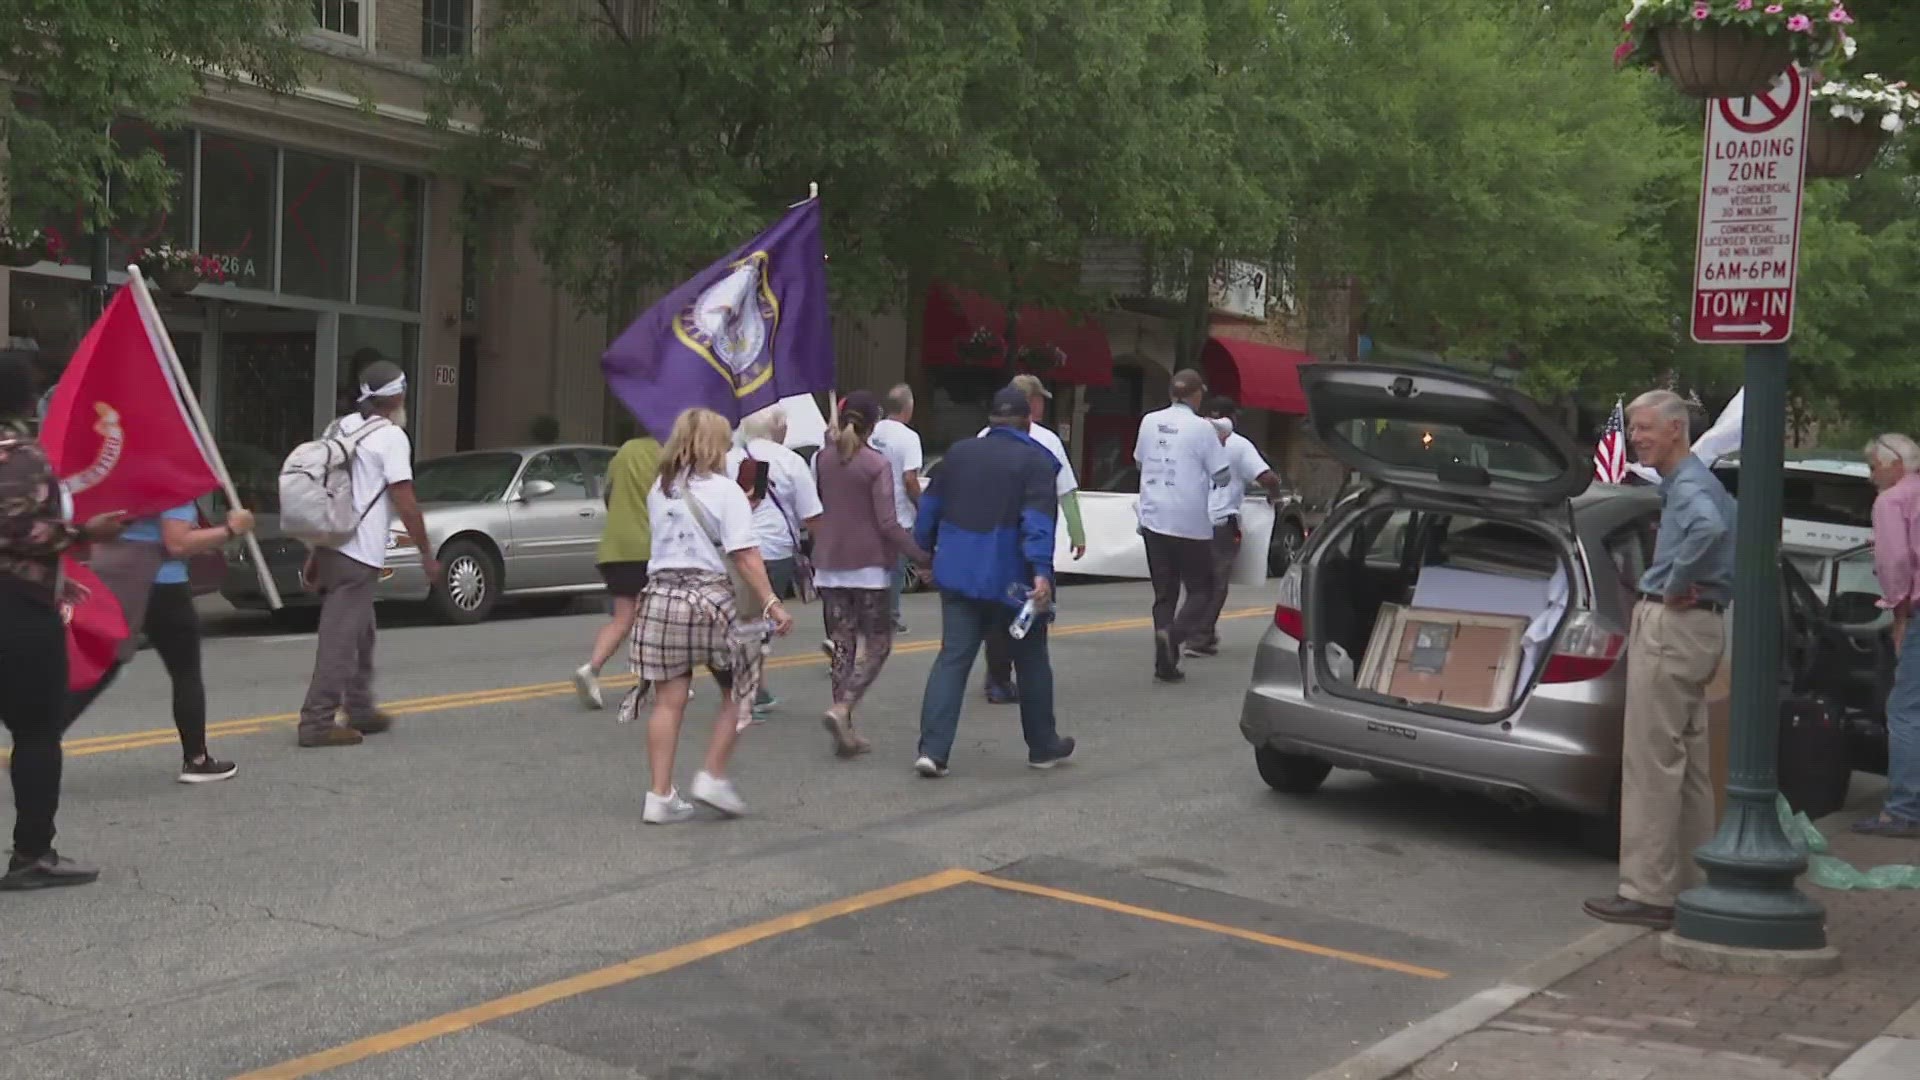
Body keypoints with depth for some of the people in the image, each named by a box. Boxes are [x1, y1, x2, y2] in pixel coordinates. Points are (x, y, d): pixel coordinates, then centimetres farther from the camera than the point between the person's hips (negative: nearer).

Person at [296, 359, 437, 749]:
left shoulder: (339, 428, 15)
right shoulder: (390, 437, -9)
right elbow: (405, 502, -12)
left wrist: (316, 553, 23)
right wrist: (427, 554, -4)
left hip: (331, 546, 9)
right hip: (360, 552, -9)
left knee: (360, 633, 20)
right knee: (340, 637, -7)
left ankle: (360, 710, 29)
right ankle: (317, 722, -8)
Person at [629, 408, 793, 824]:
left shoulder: (659, 490, 10)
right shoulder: (725, 491, -6)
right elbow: (744, 556, -13)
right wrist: (771, 603, -14)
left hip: (661, 597, 5)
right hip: (711, 597, -4)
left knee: (668, 701, 7)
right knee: (737, 692, 14)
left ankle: (660, 795, 7)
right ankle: (714, 778, 7)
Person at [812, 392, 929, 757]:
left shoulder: (822, 459, 4)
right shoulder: (876, 465, -11)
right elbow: (888, 523, -15)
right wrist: (922, 556, -10)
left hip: (828, 564, 5)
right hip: (867, 564, -5)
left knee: (842, 644, 9)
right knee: (877, 643, 4)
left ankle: (845, 732, 9)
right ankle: (842, 709, -15)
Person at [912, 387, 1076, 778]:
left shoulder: (959, 452, 10)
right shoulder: (1036, 460, -6)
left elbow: (930, 506, 13)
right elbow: (1038, 519, -18)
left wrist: (925, 552, 24)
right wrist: (1041, 570, -25)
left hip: (959, 573, 4)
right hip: (1012, 579, -4)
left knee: (953, 658, 2)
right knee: (1031, 660, 12)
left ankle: (932, 749, -10)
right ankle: (1043, 747, 24)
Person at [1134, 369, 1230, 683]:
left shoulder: (1149, 421, 4)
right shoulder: (1201, 428, -11)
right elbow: (1222, 476, -7)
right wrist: (1219, 446, 9)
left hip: (1154, 519, 5)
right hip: (1191, 524, -5)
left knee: (1164, 593, 11)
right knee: (1201, 590, 8)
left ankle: (1166, 662, 6)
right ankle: (1173, 633, -18)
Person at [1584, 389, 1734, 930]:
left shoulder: (1688, 486, -14)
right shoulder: (1693, 482, 17)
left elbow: (1709, 527, -38)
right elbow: (1734, 528, 33)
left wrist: (1676, 586, -24)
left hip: (1671, 626, -11)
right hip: (1700, 625, 11)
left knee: (1651, 763, -8)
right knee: (1687, 763, 14)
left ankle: (1648, 891, -7)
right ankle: (1691, 881, 21)